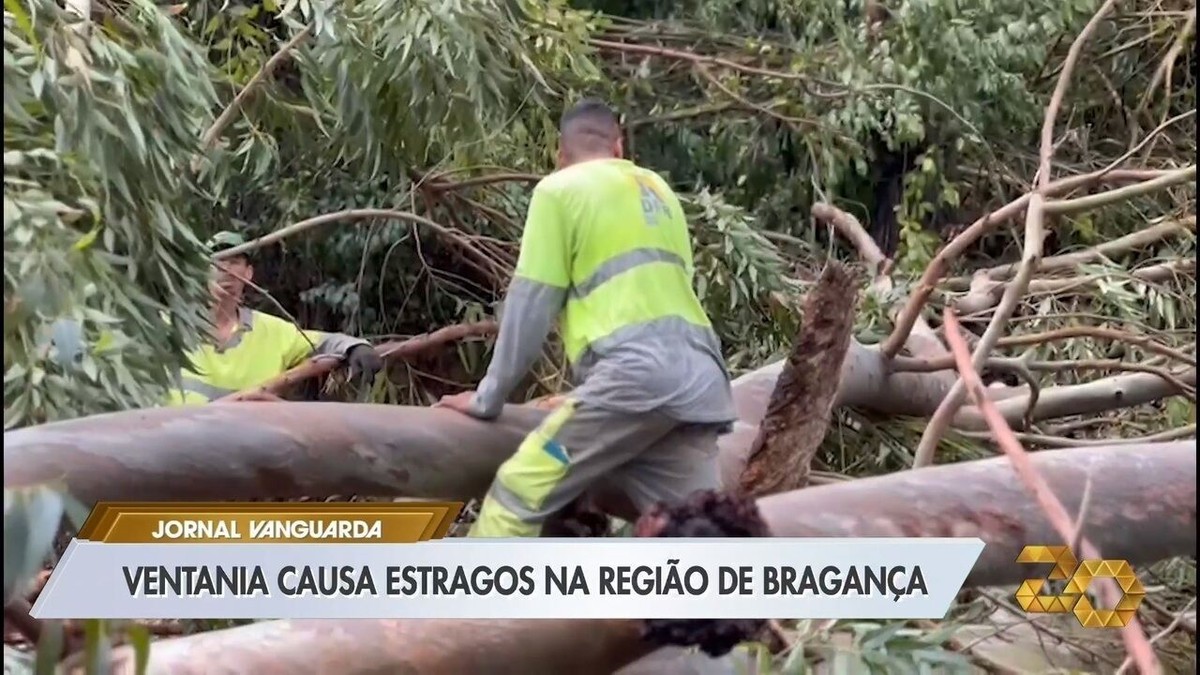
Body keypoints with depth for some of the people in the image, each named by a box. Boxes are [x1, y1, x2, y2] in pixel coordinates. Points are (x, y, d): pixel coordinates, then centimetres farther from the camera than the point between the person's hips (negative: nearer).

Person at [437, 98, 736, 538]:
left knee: (517, 493, -7)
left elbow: (530, 305, 5)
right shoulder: (658, 190, 28)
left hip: (635, 368, -7)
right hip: (698, 374, 7)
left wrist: (488, 398, 13)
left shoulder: (559, 189, 8)